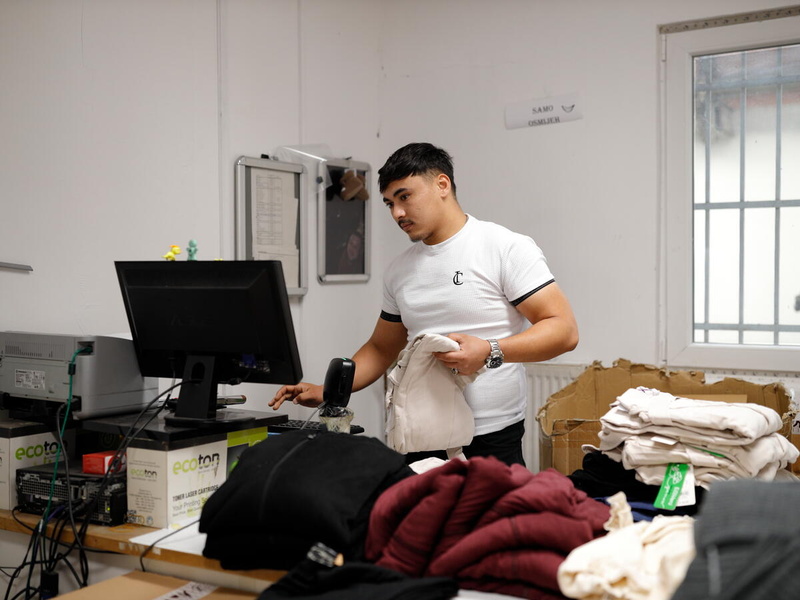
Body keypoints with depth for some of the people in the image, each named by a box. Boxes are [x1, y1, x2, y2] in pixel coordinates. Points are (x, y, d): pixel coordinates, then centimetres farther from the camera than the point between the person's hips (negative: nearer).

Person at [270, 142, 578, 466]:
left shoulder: (507, 248, -8)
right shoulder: (399, 270, 11)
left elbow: (563, 330, -12)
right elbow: (381, 348, 20)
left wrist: (490, 351, -26)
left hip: (493, 441, -5)